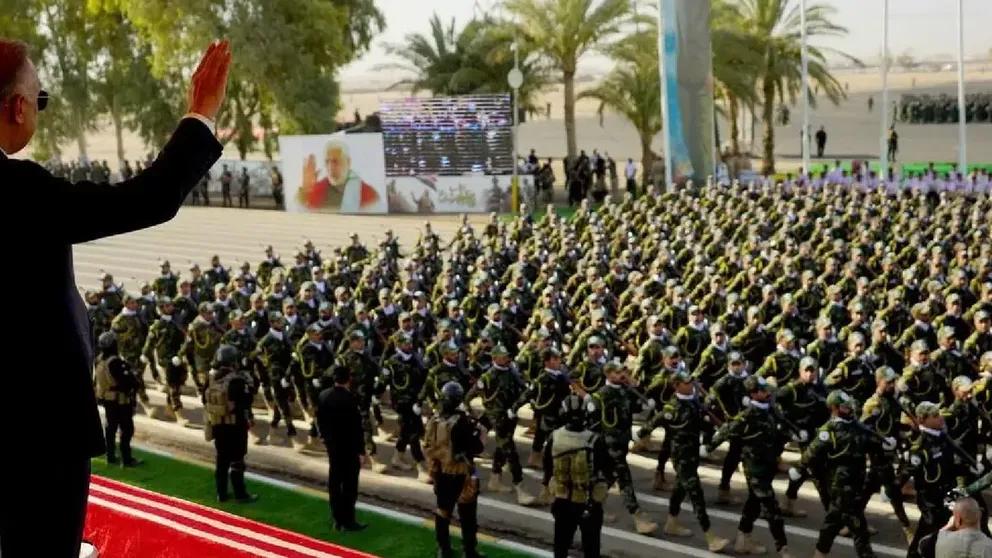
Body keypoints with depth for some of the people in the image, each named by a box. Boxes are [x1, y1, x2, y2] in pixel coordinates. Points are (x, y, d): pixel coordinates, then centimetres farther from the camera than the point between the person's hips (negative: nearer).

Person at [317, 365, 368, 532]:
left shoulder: (323, 395, -1)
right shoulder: (350, 398, -22)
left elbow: (320, 421, 8)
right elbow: (356, 426, -19)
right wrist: (361, 450, -12)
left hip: (332, 445, 7)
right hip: (349, 447, -7)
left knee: (334, 482, 13)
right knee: (349, 484, 3)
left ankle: (338, 519, 20)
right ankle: (348, 521, 8)